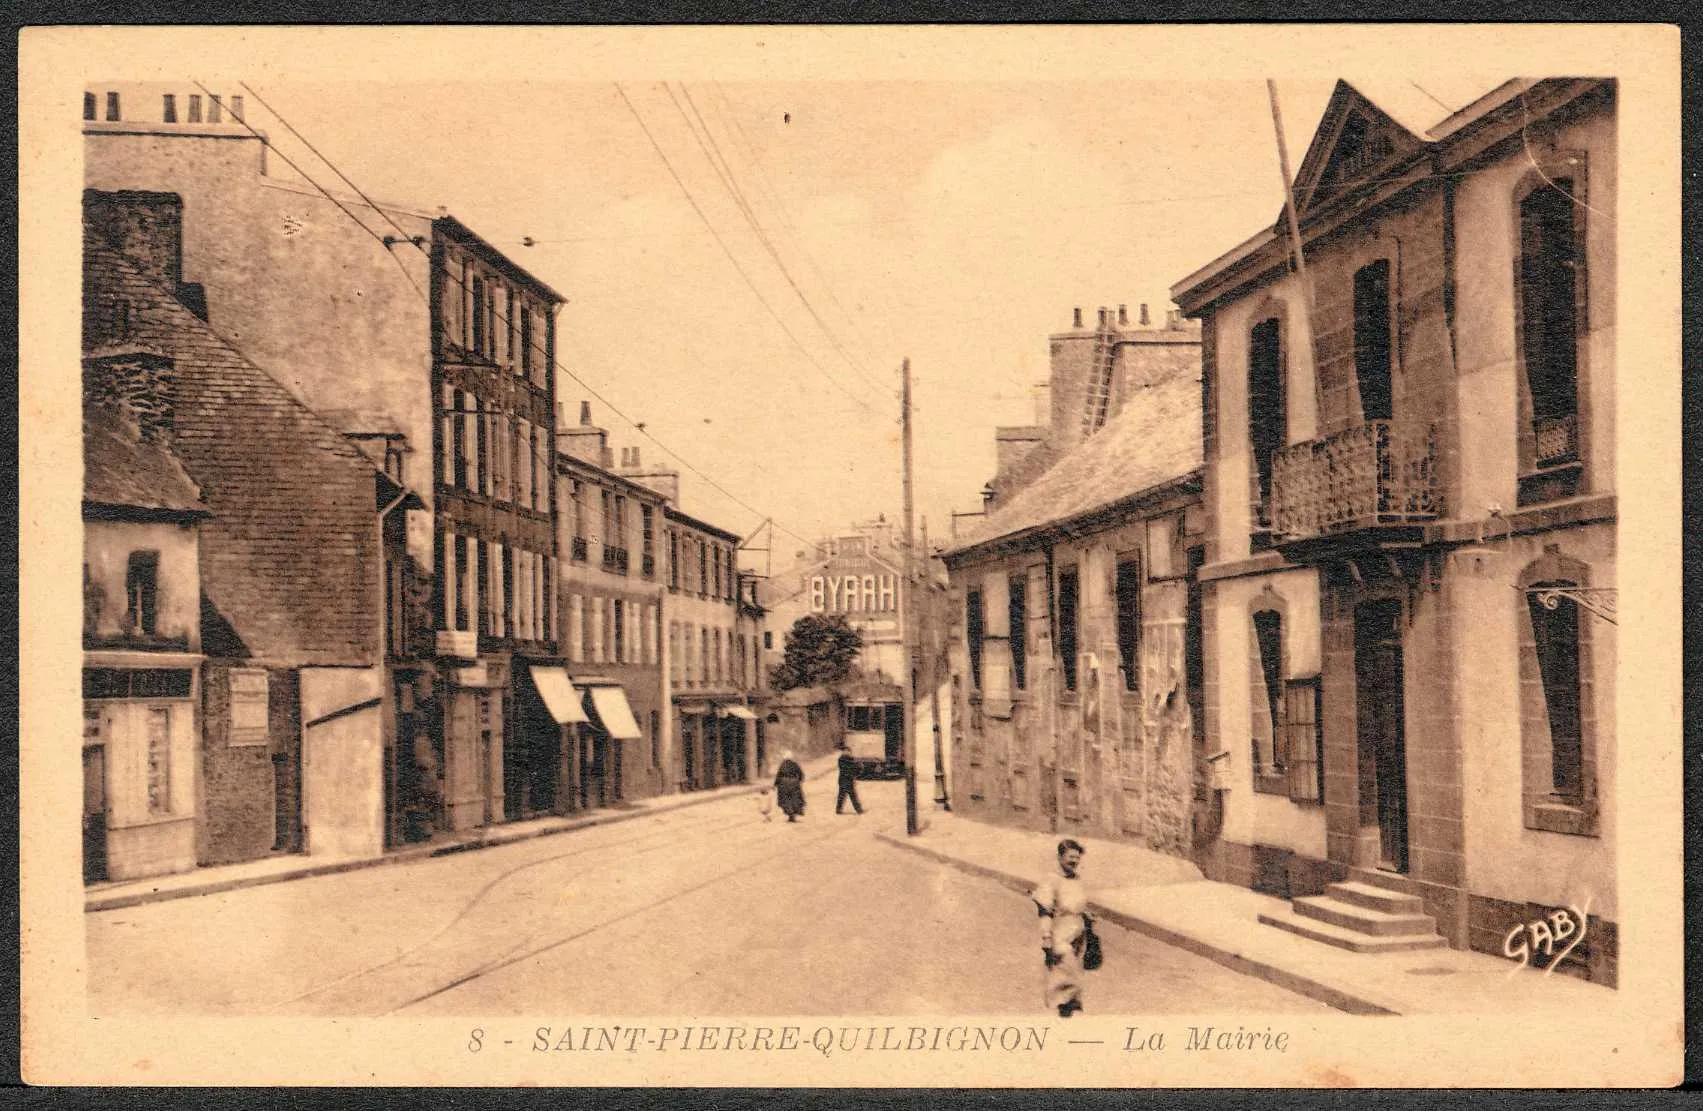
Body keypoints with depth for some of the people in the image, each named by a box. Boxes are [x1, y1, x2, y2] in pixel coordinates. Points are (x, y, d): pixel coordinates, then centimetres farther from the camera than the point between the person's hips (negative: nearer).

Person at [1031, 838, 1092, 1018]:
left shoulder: (1079, 884, 12)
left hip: (1078, 940, 7)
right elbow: (1045, 916, -14)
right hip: (1060, 941, -7)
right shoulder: (1051, 882, -11)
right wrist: (1047, 945, -18)